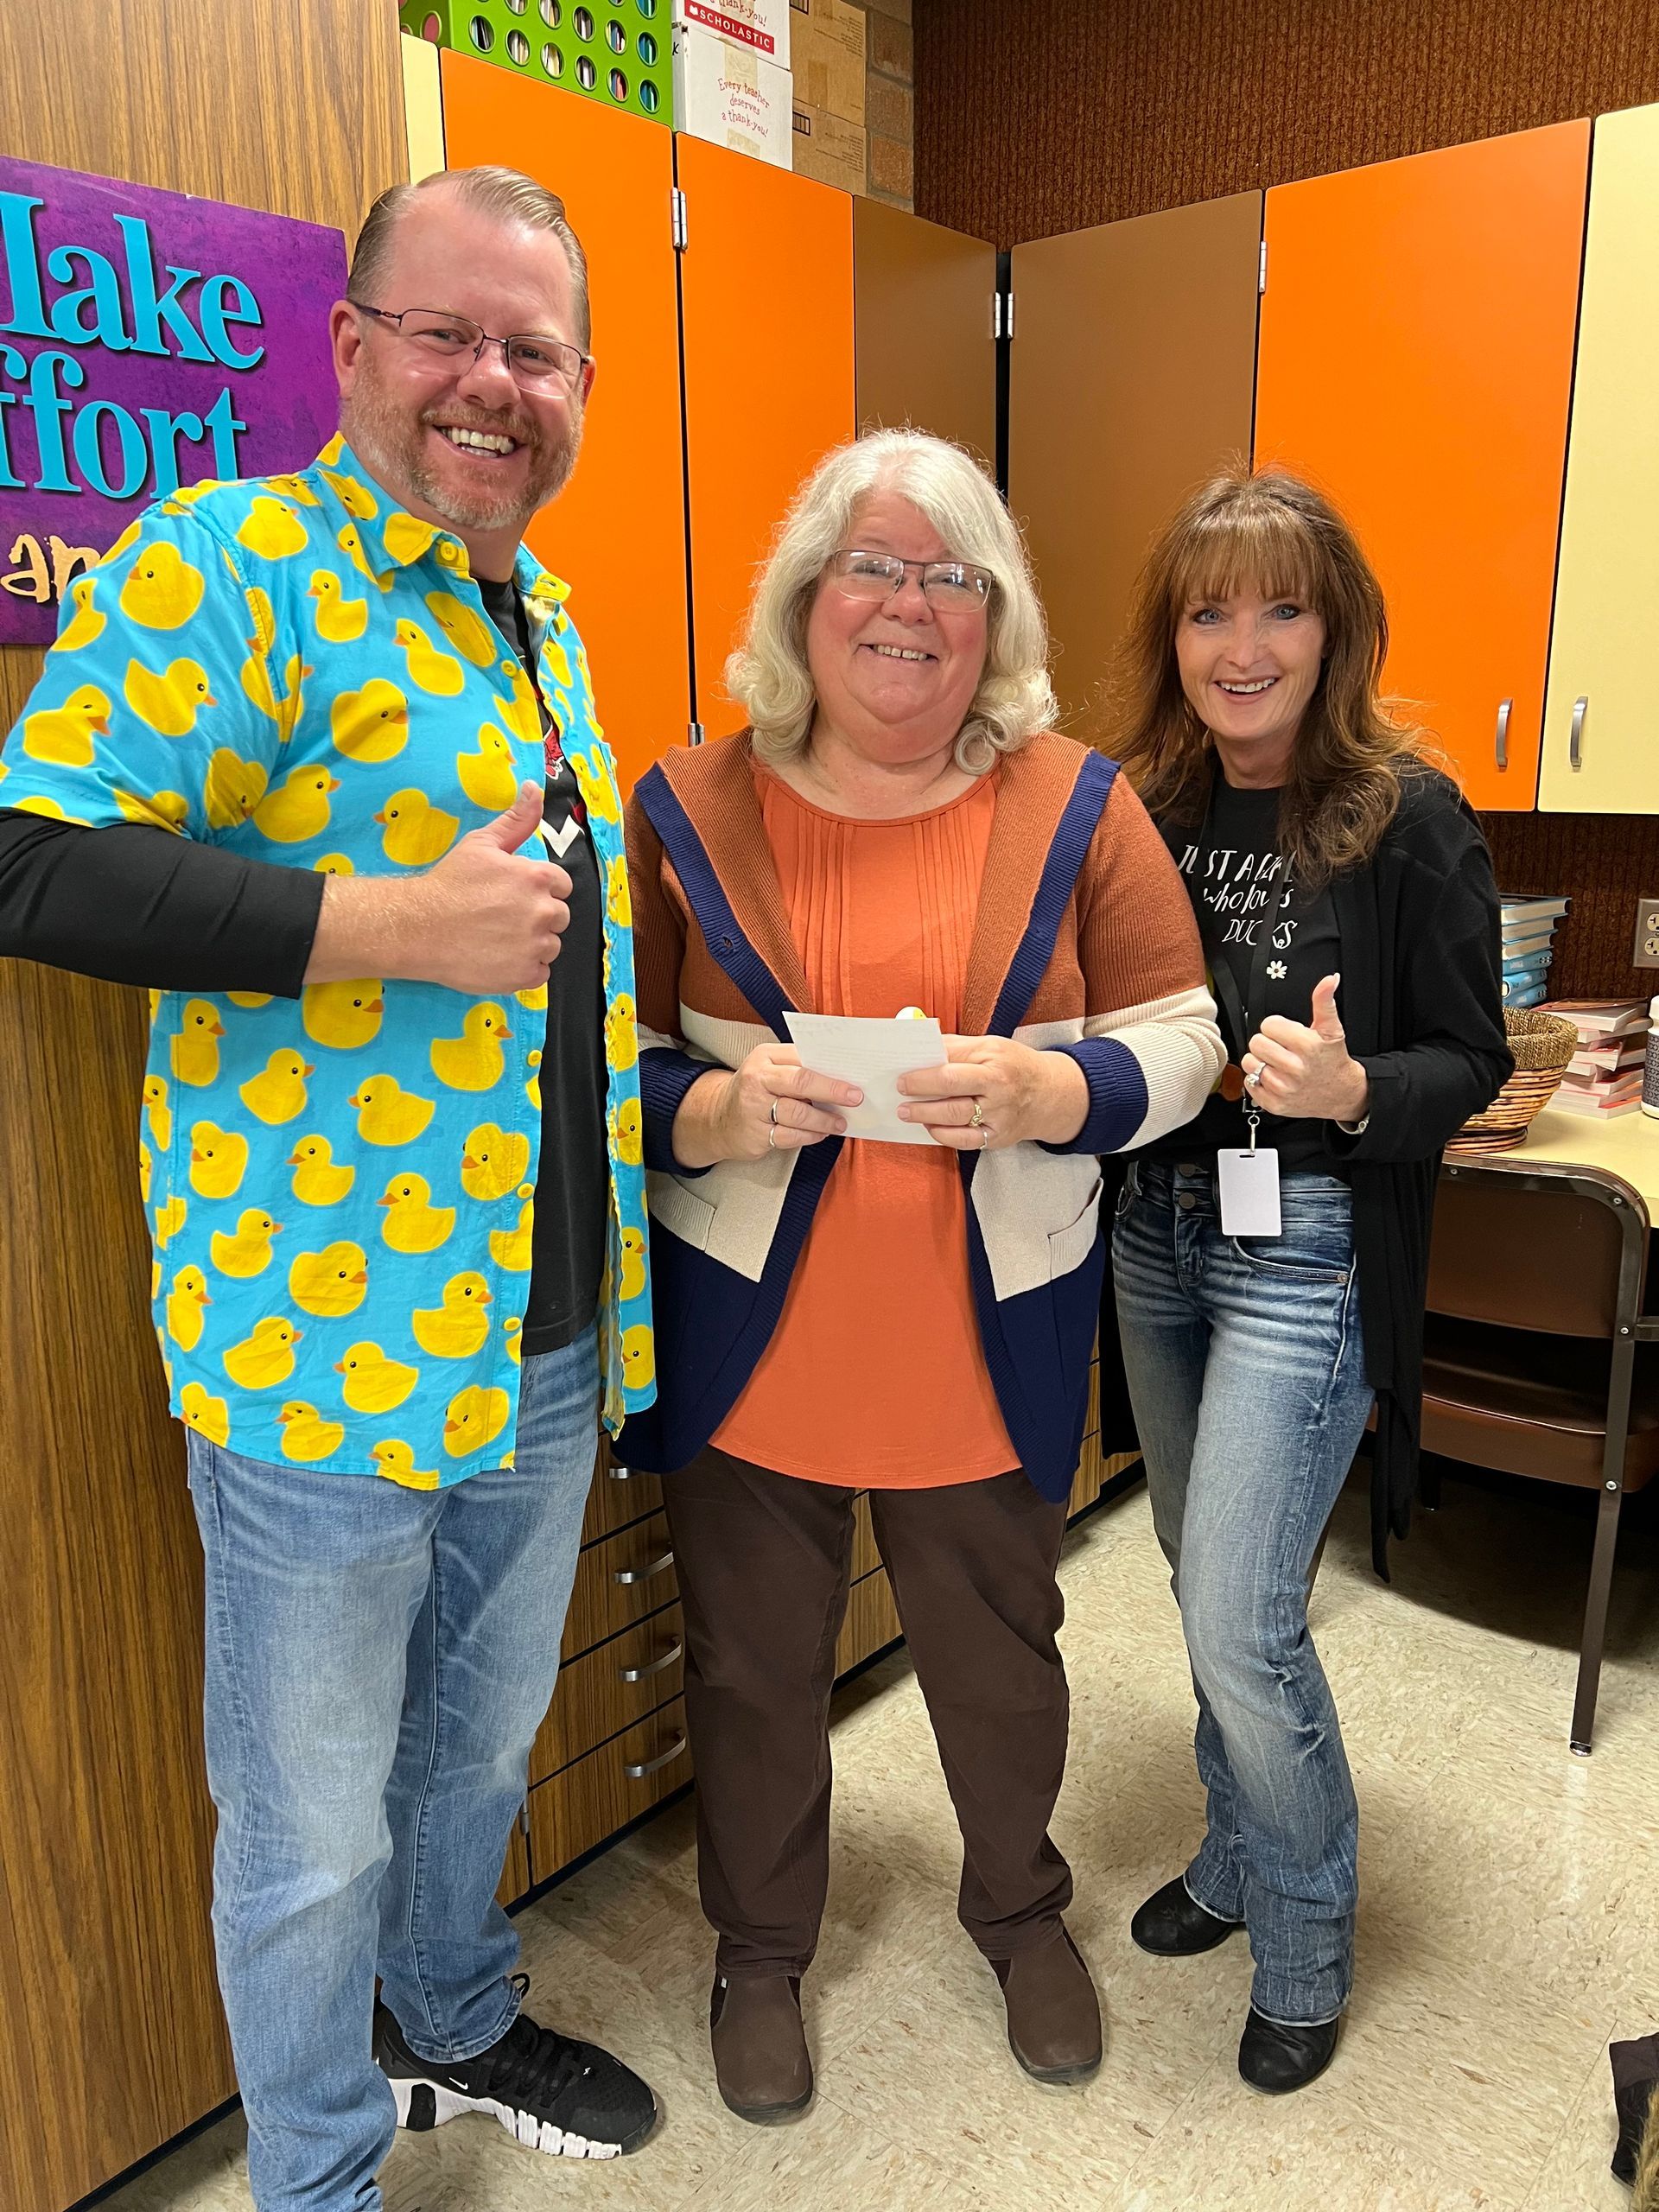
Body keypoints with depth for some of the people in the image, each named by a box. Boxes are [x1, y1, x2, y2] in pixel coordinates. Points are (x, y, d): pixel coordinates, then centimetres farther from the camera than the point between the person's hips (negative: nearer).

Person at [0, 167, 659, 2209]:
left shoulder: (543, 620, 15)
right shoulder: (223, 564, -10)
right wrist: (389, 924, -25)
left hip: (550, 1335, 8)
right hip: (333, 1346, -7)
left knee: (483, 1743, 27)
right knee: (315, 1829, 13)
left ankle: (459, 2027, 53)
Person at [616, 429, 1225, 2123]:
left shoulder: (1075, 806, -2)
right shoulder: (687, 808, -3)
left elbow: (1182, 1040, 0)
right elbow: (602, 1069, -1)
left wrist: (1046, 1090, -20)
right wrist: (717, 1109, -22)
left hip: (991, 1348, 1)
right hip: (744, 1346, 0)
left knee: (1002, 1657, 19)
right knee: (751, 1668, 16)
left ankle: (1021, 1907, 51)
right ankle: (760, 1949, 46)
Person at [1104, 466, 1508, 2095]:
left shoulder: (1406, 817, -10)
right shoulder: (1144, 807, 3)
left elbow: (1471, 1061, -7)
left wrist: (1351, 1090, -26)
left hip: (1306, 1251, -5)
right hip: (1154, 1232, 6)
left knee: (1239, 1623, -4)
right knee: (1203, 1579, 19)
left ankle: (1306, 1943, 24)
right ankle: (1239, 1856, 43)